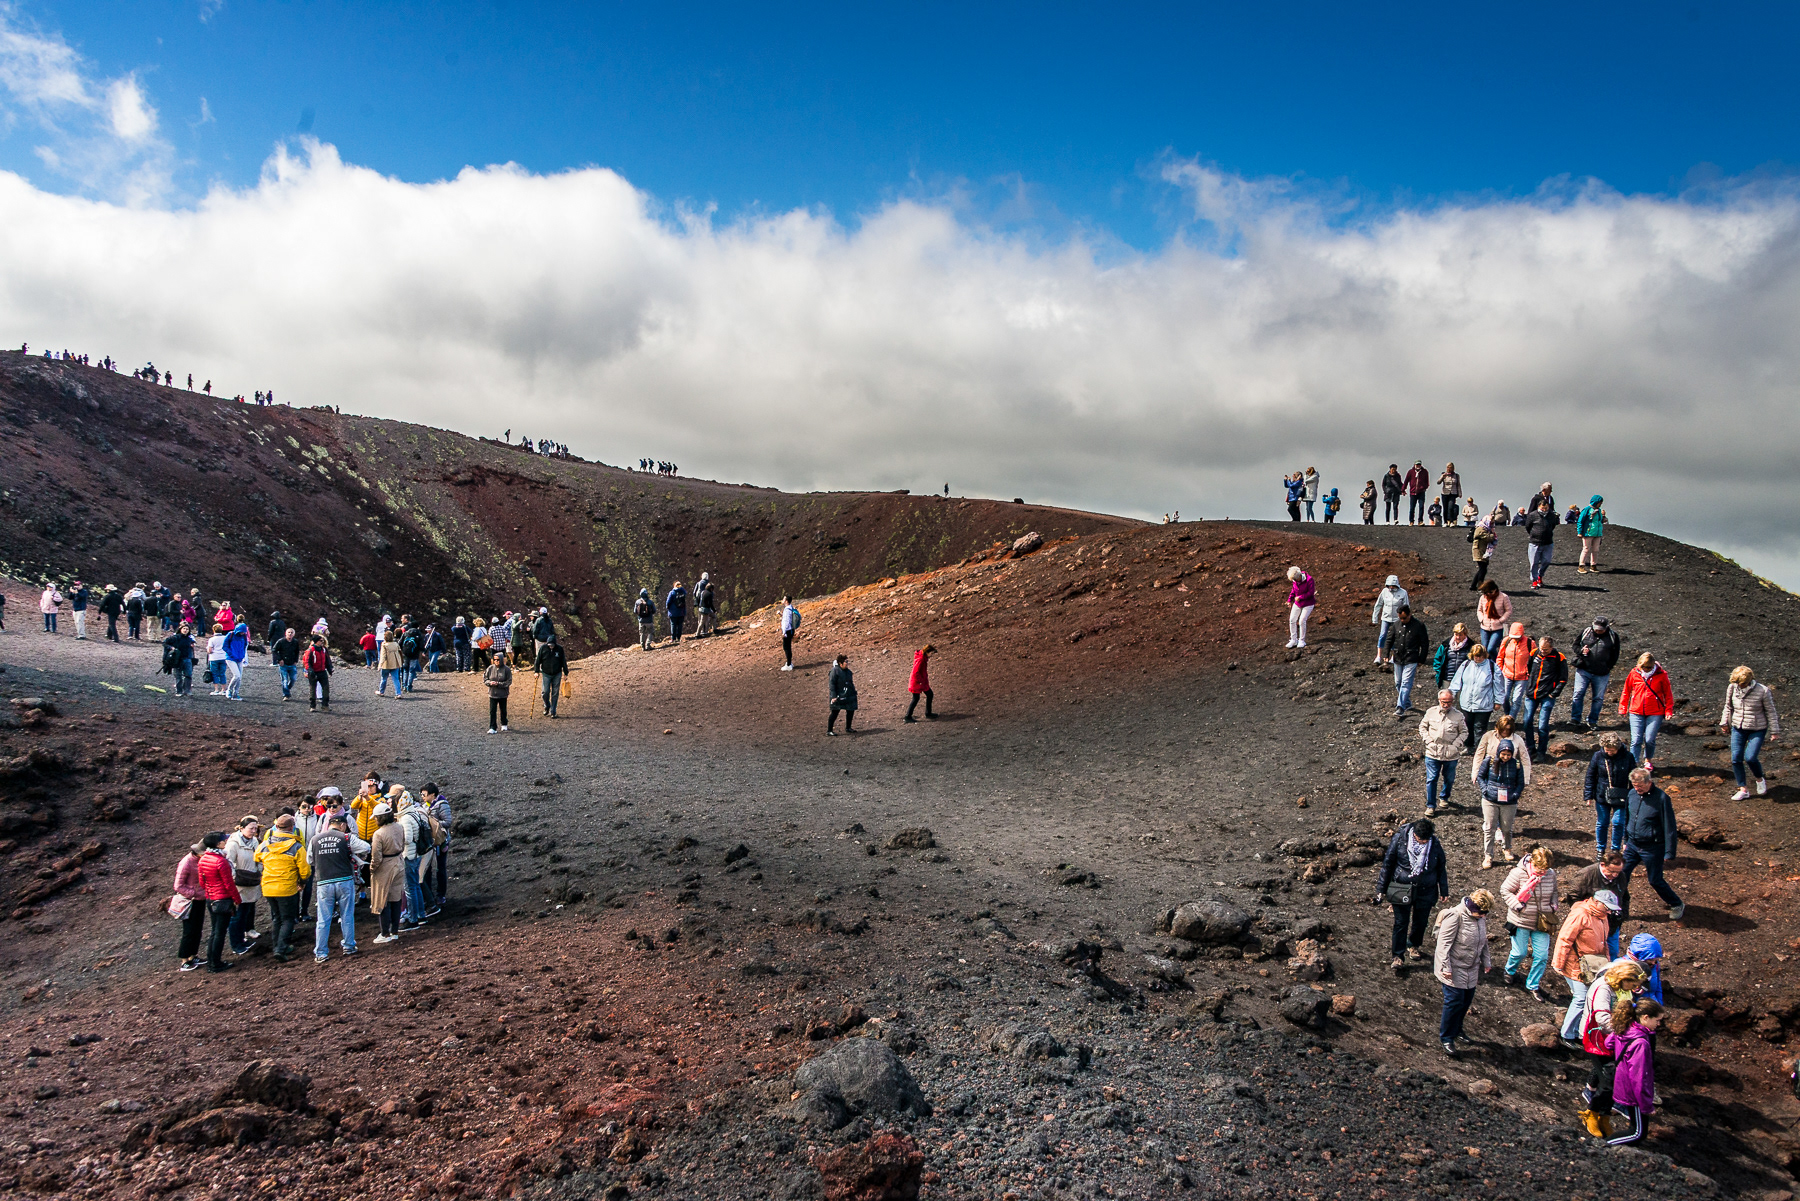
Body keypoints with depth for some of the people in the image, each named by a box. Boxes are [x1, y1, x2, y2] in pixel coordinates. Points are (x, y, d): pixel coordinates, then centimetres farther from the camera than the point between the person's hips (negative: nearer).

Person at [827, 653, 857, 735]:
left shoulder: (848, 672, 10)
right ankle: (829, 730, 2)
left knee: (851, 711, 11)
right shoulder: (835, 671, -12)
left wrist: (854, 693, 18)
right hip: (838, 697, -8)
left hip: (848, 696, 8)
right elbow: (832, 684, -14)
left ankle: (848, 728, 29)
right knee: (835, 713, -5)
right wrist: (833, 696, -19)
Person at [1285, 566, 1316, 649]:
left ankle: (1302, 641, 3)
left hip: (1308, 604, -6)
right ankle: (1293, 640, 11)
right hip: (1297, 603, 6)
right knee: (1292, 620, -1)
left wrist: (1300, 597, -20)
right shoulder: (1295, 581, -5)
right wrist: (1289, 600, 1)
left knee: (1302, 621, -12)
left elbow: (1311, 593, -20)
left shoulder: (1309, 580, -22)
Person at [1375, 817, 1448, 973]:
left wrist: (1444, 890, 13)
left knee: (1421, 921, 14)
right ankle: (1398, 957, 8)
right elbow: (1387, 863, -6)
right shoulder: (1399, 839, -14)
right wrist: (1381, 889, -3)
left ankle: (1414, 946, 41)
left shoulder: (1434, 844, -8)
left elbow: (1441, 867, 8)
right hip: (1402, 889, -2)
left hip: (1425, 890, 2)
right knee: (1401, 923, -2)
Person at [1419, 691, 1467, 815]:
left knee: (1449, 779, 15)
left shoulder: (1458, 715, -4)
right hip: (1432, 753, 0)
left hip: (1451, 755, 0)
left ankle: (1444, 797, 42)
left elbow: (1464, 732, 6)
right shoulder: (1431, 712, -2)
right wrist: (1428, 740, -4)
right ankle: (1430, 806, 10)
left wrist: (1455, 744, -9)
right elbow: (1422, 727, 10)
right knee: (1431, 780, 0)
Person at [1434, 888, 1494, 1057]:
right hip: (1455, 970, -7)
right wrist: (1446, 967, -20)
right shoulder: (1455, 915, -22)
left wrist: (1486, 961, 21)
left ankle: (1456, 1030, 33)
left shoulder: (1480, 917, 2)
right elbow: (1444, 943, -20)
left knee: (1466, 1002, 14)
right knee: (1454, 1003, -5)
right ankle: (1446, 1038, 8)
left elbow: (1483, 941, 18)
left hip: (1471, 969, 7)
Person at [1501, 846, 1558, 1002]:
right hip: (1520, 921, -4)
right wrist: (1518, 906, -18)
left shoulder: (1551, 874, -4)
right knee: (1520, 952, 6)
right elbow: (1505, 890, -9)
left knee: (1542, 956, 4)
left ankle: (1533, 986, 23)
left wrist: (1552, 907, -1)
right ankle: (1510, 971, 40)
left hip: (1541, 923, 4)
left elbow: (1553, 893, 14)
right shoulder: (1519, 873, -18)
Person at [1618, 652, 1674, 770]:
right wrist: (1622, 709, 12)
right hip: (1636, 713, 1)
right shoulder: (1634, 674, 1)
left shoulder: (1661, 675, -2)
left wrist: (1668, 710, 0)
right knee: (1636, 740, -6)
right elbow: (1626, 691, 12)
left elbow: (1668, 694, 7)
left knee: (1649, 739, -4)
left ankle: (1648, 760, 23)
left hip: (1655, 713, -1)